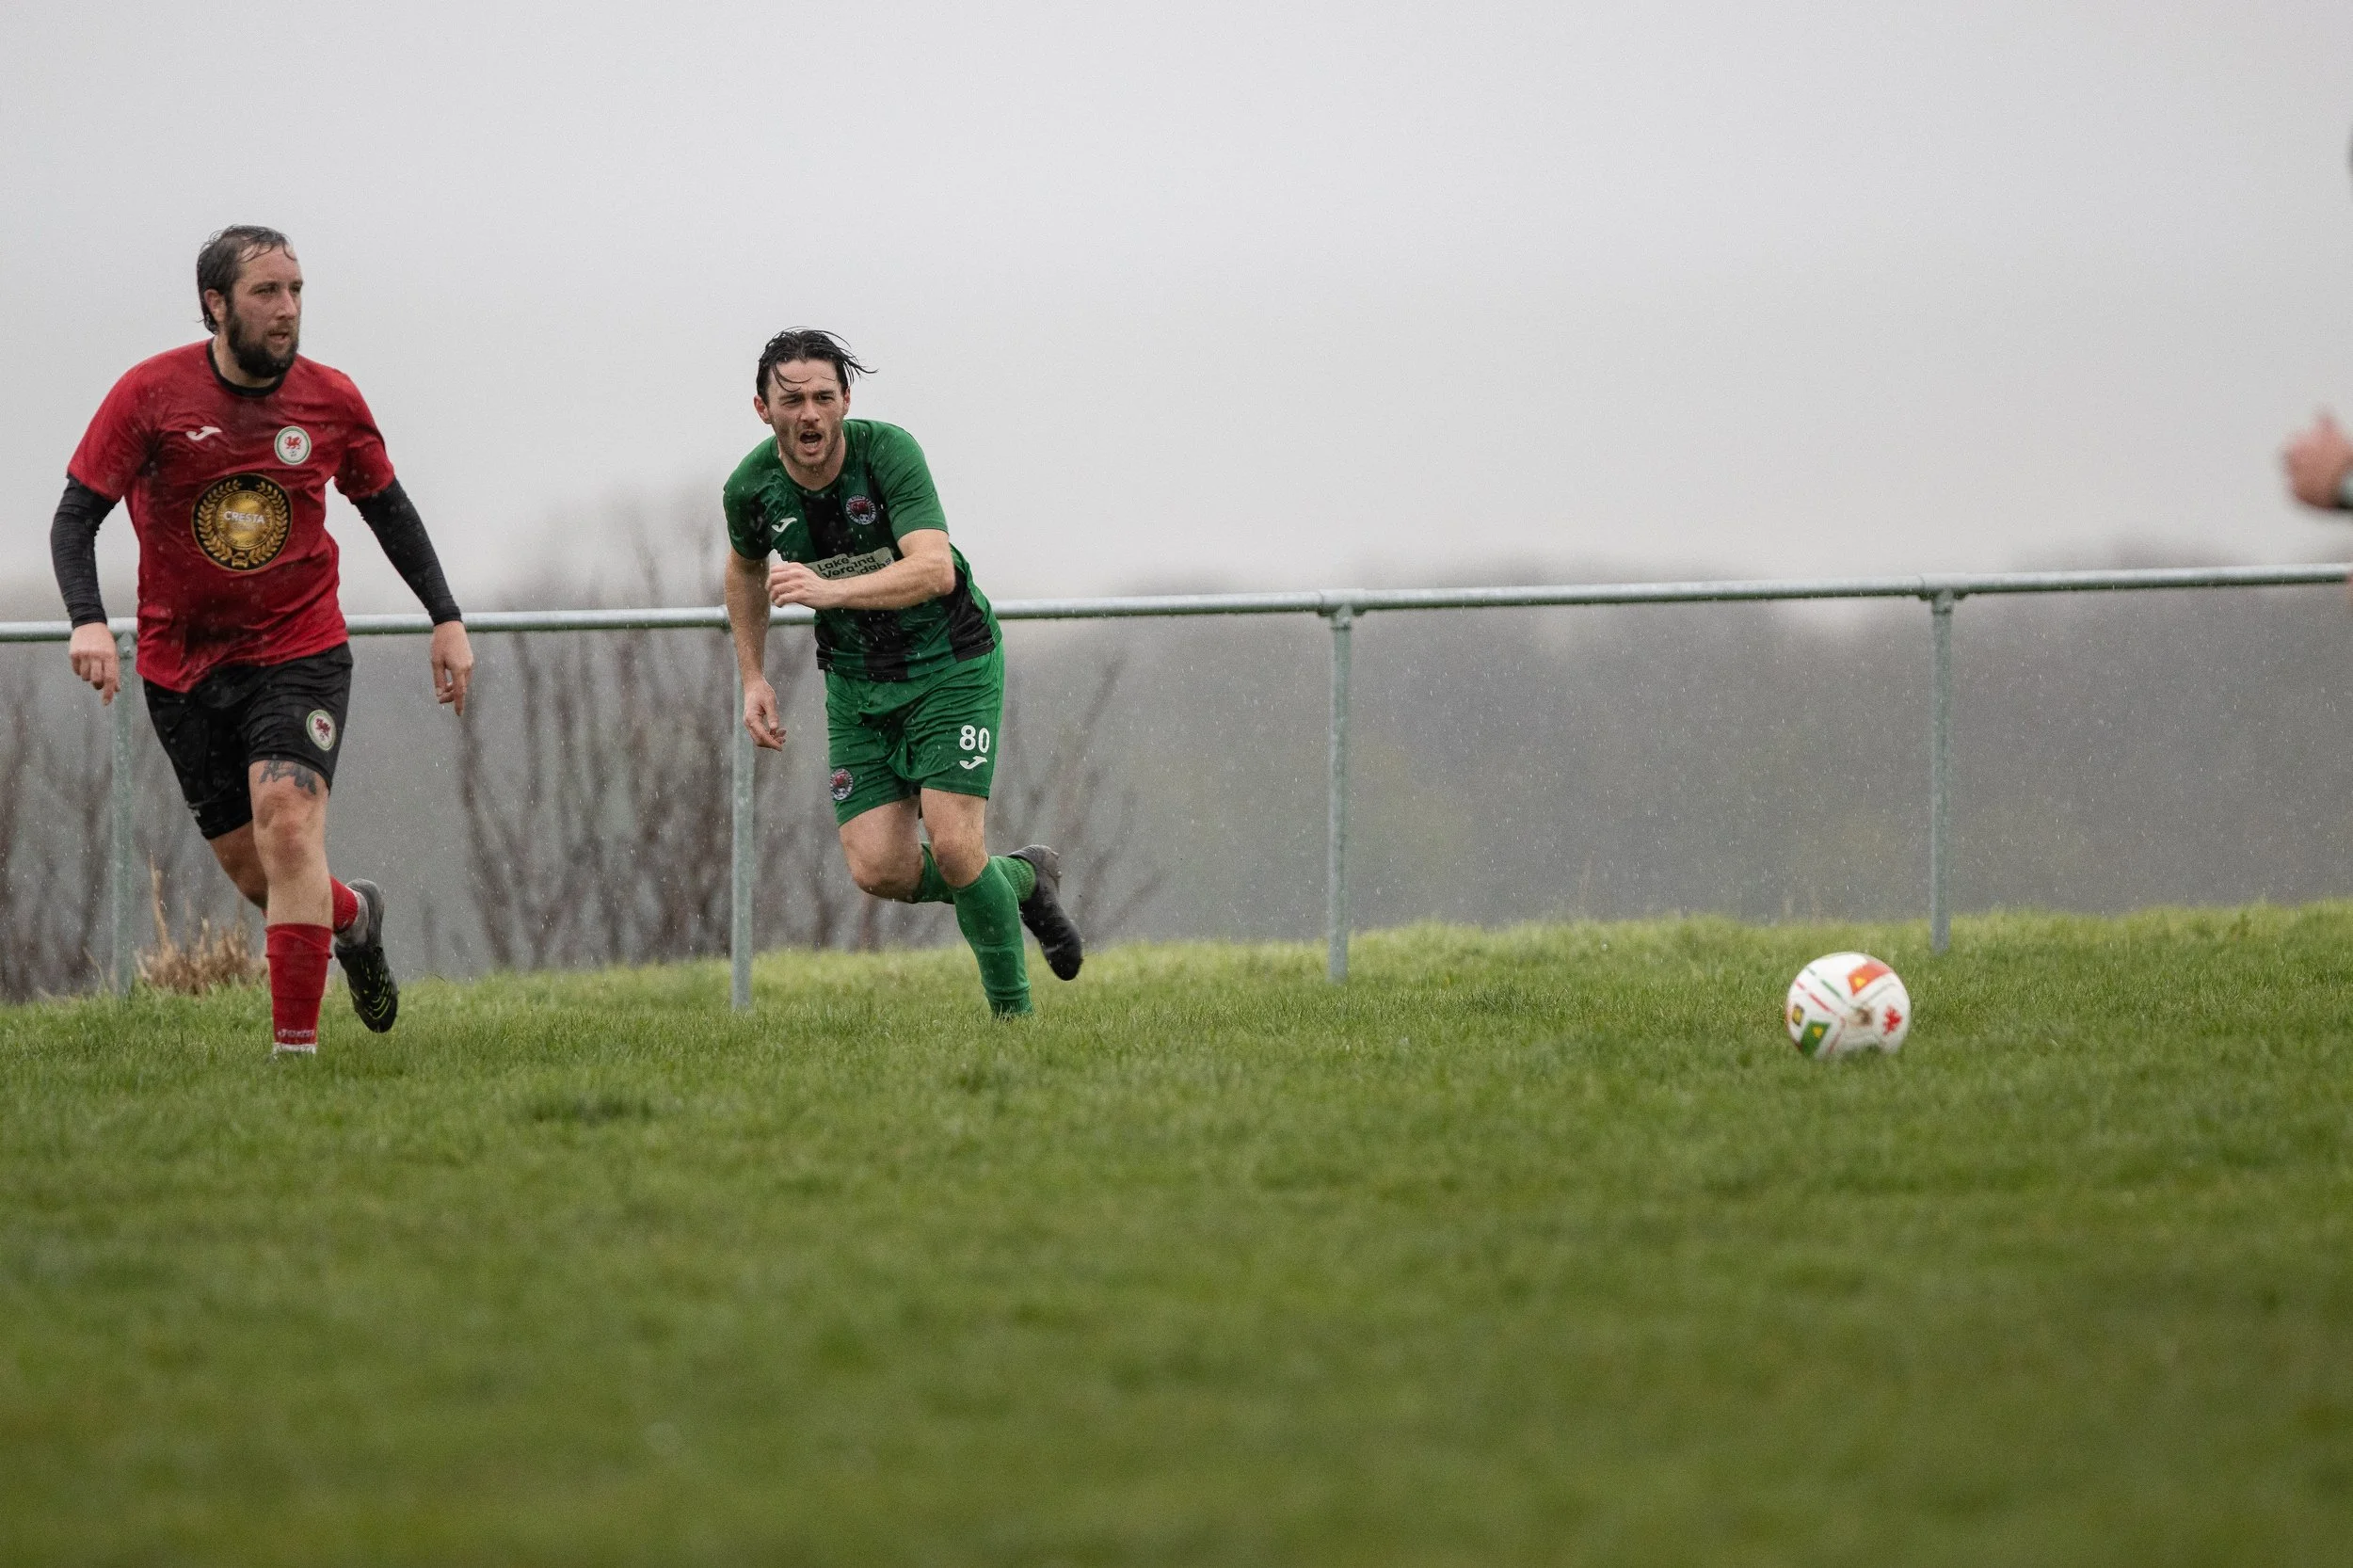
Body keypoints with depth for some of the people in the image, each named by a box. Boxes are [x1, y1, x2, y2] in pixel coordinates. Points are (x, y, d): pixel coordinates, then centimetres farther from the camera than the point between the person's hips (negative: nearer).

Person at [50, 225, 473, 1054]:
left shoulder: (331, 400, -3)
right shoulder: (151, 393, -10)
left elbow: (387, 508, 13)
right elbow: (77, 516, -10)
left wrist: (446, 619, 9)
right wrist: (87, 621, -27)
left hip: (300, 651, -1)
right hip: (183, 665, 1)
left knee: (287, 819, -21)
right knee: (246, 864, 4)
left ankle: (296, 1042, -20)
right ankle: (352, 915, 38)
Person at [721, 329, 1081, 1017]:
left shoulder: (888, 451, -24)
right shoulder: (751, 489, -10)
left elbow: (935, 569, -37)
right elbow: (745, 570, 14)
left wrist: (830, 591, -49)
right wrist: (754, 680, 9)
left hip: (950, 665, -4)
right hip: (857, 685, 4)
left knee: (952, 846, -17)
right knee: (879, 870, -8)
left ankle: (1013, 1015, 3)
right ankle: (1022, 880, 21)